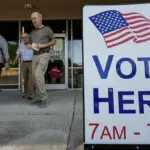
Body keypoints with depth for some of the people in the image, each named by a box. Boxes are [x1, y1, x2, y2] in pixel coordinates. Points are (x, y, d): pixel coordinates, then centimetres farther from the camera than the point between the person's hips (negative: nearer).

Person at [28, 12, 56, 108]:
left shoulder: (47, 29, 2)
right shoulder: (32, 33, 19)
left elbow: (54, 42, -1)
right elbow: (31, 45, 24)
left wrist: (43, 45, -15)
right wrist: (30, 47, -2)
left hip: (44, 56, -7)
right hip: (35, 56, 7)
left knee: (38, 75, -22)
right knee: (35, 77, 7)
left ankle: (44, 98, -15)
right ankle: (39, 96, 23)